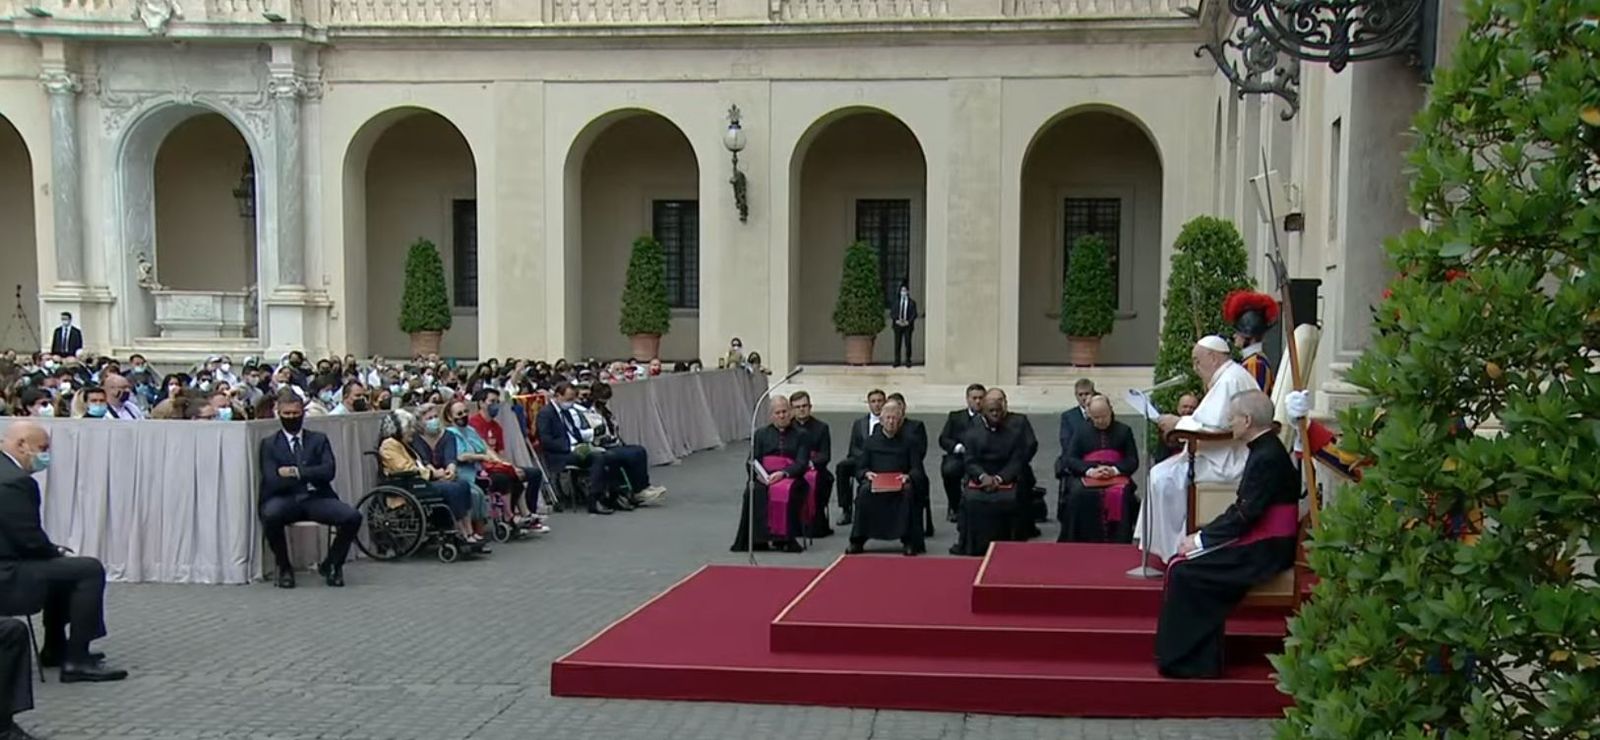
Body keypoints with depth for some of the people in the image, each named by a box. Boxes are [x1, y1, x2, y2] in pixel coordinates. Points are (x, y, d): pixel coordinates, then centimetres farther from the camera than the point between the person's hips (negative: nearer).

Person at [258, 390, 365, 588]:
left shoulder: (319, 439, 16)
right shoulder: (269, 444, 10)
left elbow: (328, 471, -1)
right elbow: (272, 481, -4)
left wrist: (296, 472, -11)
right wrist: (310, 477, -6)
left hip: (316, 498, 2)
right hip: (284, 500, -2)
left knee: (353, 517, -25)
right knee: (270, 515, -37)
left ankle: (331, 564, 3)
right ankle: (284, 567, -10)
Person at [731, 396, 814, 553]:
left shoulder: (801, 435, 14)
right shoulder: (761, 434, 20)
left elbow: (802, 463, 0)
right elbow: (753, 461, 11)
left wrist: (783, 473, -19)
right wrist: (760, 475, -13)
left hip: (791, 478, -1)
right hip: (765, 477, 2)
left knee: (786, 491, -37)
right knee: (754, 491, -33)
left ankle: (785, 538, -33)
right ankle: (757, 538, -34)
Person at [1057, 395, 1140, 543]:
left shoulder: (1124, 431, 16)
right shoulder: (1081, 432, 17)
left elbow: (1133, 460, 8)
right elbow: (1069, 459, 7)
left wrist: (1115, 470, -14)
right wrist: (1090, 471, -13)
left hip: (1117, 475, -1)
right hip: (1087, 475, 1)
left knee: (1119, 494, -36)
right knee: (1078, 494, -33)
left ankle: (1119, 544, -30)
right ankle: (1079, 545, -28)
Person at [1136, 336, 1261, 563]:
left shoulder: (1230, 380, -18)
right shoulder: (1227, 377, 18)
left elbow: (1214, 426, -25)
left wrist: (1179, 422, -13)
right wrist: (1179, 423, 9)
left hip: (1226, 462, -11)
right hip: (1221, 455, 11)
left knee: (1165, 479, -16)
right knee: (1160, 474, 10)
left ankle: (1173, 550, -6)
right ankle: (1156, 544, 11)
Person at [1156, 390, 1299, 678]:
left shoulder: (1267, 458, -19)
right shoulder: (1265, 451, 12)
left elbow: (1245, 515, -21)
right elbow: (1241, 509, 14)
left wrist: (1201, 540, -14)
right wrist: (1204, 535, 6)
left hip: (1263, 552, -10)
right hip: (1259, 544, 10)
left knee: (1185, 571, -15)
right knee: (1182, 564, 5)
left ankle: (1187, 661, -7)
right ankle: (1197, 658, 6)